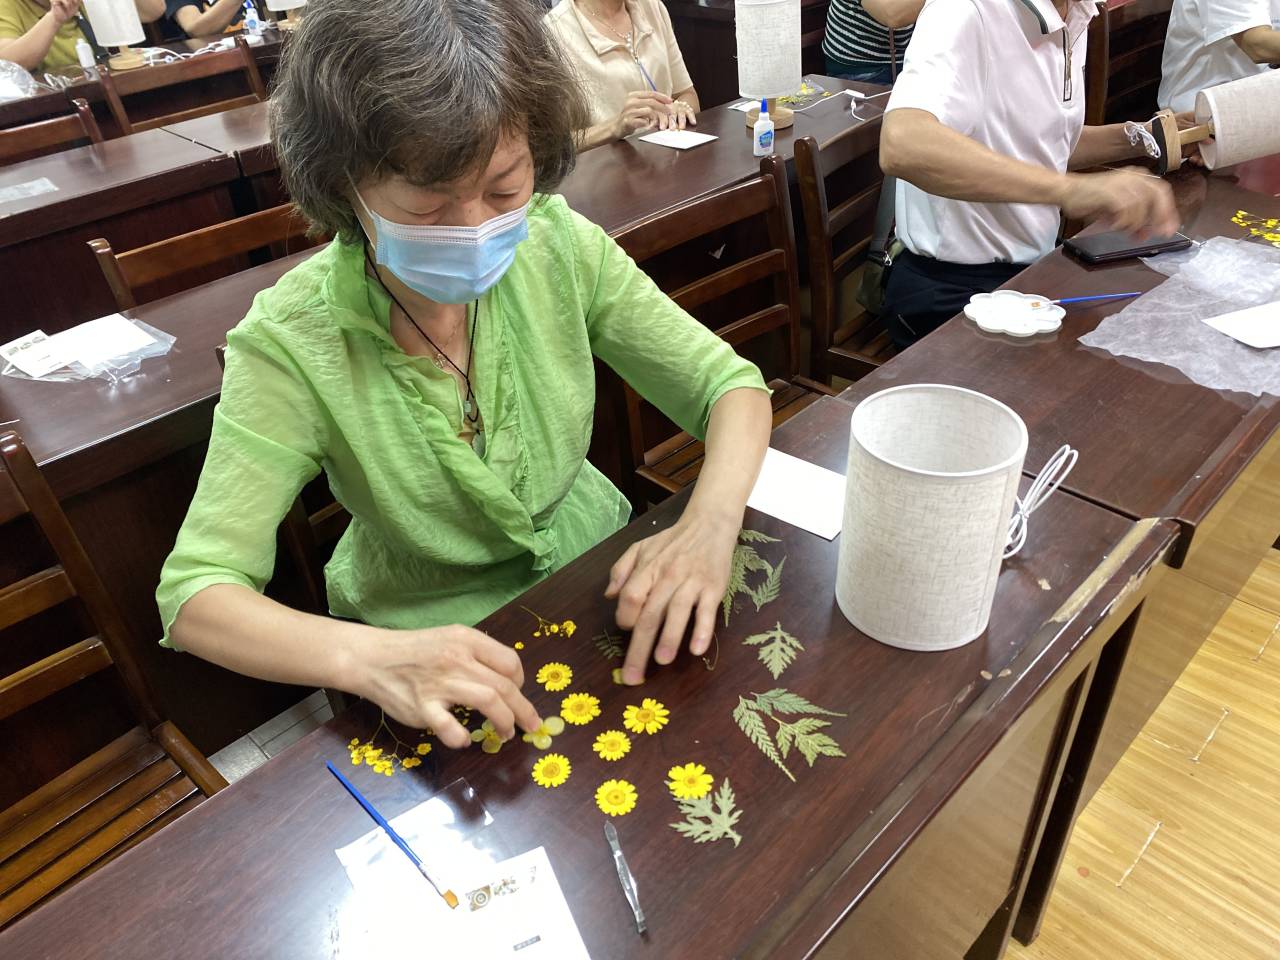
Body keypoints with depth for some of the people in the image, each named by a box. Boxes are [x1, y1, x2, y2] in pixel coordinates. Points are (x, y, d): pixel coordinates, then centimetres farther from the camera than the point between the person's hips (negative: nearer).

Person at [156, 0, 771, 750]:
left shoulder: (559, 246, -16)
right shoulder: (292, 343, -24)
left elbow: (732, 385, -11)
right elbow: (196, 592, -23)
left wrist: (711, 522, -32)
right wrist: (369, 659, -43)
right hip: (426, 643, -2)